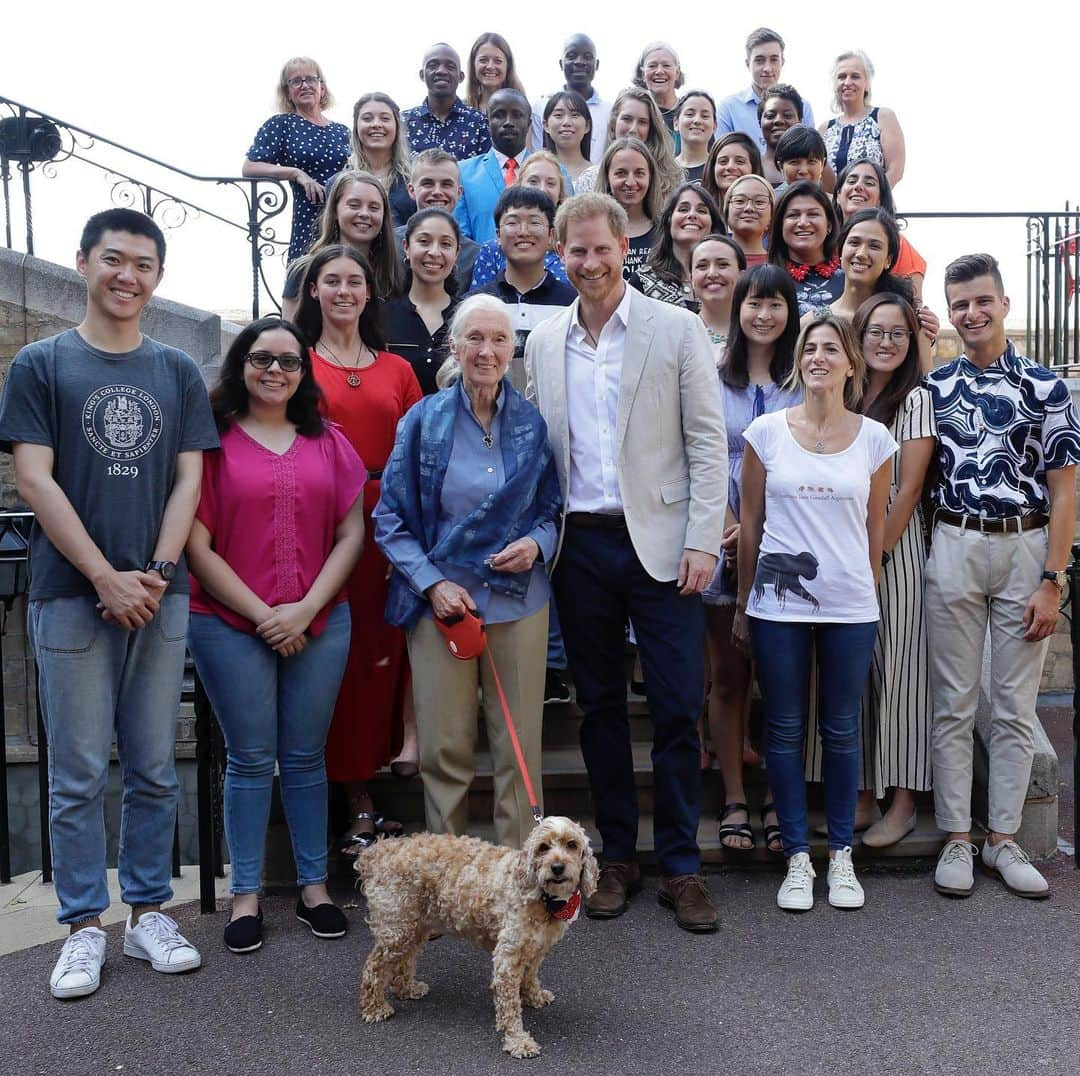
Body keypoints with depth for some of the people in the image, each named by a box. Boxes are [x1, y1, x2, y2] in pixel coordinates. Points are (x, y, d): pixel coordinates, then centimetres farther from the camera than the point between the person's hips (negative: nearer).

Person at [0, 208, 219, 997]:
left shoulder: (178, 372, 11)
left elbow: (188, 480, 7)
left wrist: (157, 574, -7)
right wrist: (107, 579, -11)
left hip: (159, 596, 3)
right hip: (71, 596, -2)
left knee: (154, 768, 8)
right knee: (79, 773, 3)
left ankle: (148, 912, 20)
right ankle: (85, 926, 14)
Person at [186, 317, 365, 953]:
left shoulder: (328, 443, 9)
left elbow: (352, 533, 5)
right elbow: (197, 544, -7)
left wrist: (306, 608, -7)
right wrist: (262, 615, -10)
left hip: (319, 624, 3)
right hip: (231, 624, -2)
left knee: (306, 756, 10)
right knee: (251, 758, 4)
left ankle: (315, 885, 22)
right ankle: (247, 894, 17)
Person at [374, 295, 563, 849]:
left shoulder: (532, 423, 4)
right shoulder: (424, 420, 1)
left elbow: (554, 507, 13)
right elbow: (390, 518, 1)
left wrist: (536, 543, -8)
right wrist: (432, 584, -10)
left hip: (518, 599, 1)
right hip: (440, 600, -1)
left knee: (520, 748, 4)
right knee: (444, 749, 3)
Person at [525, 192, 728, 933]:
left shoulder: (678, 329, 0)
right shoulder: (544, 342, 10)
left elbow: (707, 442, -3)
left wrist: (703, 540, -10)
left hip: (660, 541, -3)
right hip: (581, 545, 3)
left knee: (677, 708, 0)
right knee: (600, 706, 10)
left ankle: (681, 867, 14)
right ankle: (617, 857, 23)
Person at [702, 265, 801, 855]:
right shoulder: (712, 378, 5)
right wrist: (729, 527, -10)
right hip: (724, 541, 0)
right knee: (728, 675, 5)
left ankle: (777, 798, 15)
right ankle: (734, 798, 15)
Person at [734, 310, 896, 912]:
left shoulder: (874, 439, 2)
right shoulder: (767, 431, 0)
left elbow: (875, 529, 9)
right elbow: (751, 523, 4)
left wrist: (868, 595, 11)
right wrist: (743, 604, 6)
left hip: (850, 608, 1)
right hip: (778, 605, 0)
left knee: (842, 732, 9)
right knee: (786, 730, 6)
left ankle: (841, 855, 23)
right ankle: (798, 857, 18)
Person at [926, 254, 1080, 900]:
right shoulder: (933, 387, 7)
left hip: (1026, 548, -1)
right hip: (953, 548, 1)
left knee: (1016, 706, 6)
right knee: (954, 704, 4)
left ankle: (1004, 840, 17)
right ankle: (957, 840, 13)